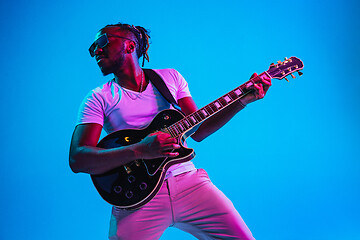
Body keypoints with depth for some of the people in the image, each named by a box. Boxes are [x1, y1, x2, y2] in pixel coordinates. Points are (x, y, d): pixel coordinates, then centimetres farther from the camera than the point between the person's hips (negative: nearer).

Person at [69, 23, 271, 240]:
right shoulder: (98, 98, 2)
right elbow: (77, 160, -10)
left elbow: (197, 131, 12)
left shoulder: (170, 77, 12)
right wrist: (139, 150, -23)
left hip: (187, 179, 2)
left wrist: (242, 101, 2)